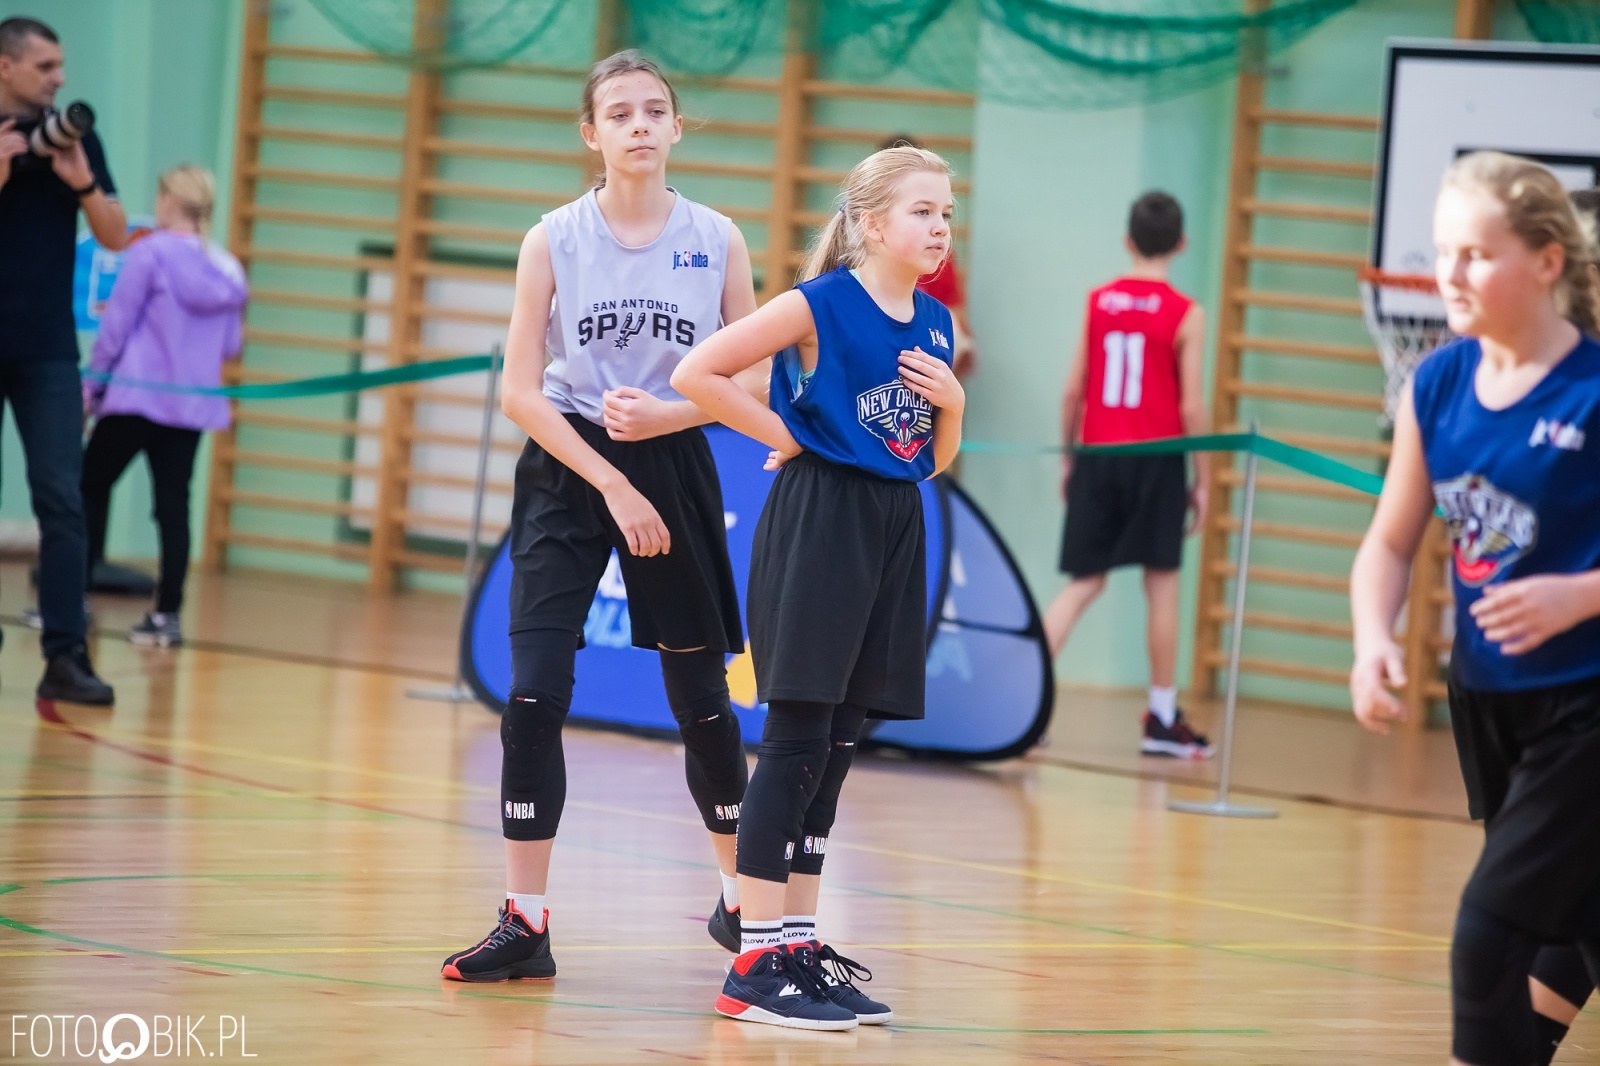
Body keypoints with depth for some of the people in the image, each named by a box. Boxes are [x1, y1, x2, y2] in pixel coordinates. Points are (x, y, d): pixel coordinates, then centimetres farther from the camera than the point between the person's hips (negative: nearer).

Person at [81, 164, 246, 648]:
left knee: (92, 486, 9)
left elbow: (116, 326, -8)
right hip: (193, 404, 4)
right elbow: (230, 346, 14)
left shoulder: (150, 253, -9)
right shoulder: (229, 271, 7)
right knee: (173, 504, 5)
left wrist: (92, 383, 1)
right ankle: (167, 613, 1)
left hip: (138, 395, -4)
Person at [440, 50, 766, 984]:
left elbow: (752, 379, 3)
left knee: (702, 697, 9)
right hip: (567, 470, -1)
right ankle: (526, 923, -5)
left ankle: (742, 900, 27)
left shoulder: (718, 241, -1)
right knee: (534, 697, -10)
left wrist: (668, 416, -15)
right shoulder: (555, 241, -4)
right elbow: (520, 390, -6)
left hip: (675, 472, 1)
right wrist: (611, 484, -13)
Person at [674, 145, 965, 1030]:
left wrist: (952, 402, 0)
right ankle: (755, 963, -6)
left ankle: (799, 941, 17)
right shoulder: (819, 305, -9)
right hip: (817, 517, -7)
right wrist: (783, 434, -9)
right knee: (796, 741, -8)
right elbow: (696, 373, -13)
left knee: (836, 745, 10)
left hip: (892, 527, 7)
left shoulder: (934, 324, 11)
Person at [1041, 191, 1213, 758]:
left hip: (1098, 454, 3)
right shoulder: (1186, 315, -5)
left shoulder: (1098, 302, 4)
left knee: (1083, 582, 8)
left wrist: (1068, 457, 15)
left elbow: (1073, 388, 5)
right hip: (1156, 458, -3)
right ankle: (1162, 720, 10)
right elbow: (1192, 405, -8)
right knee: (1162, 584, 6)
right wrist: (1202, 478, -1)